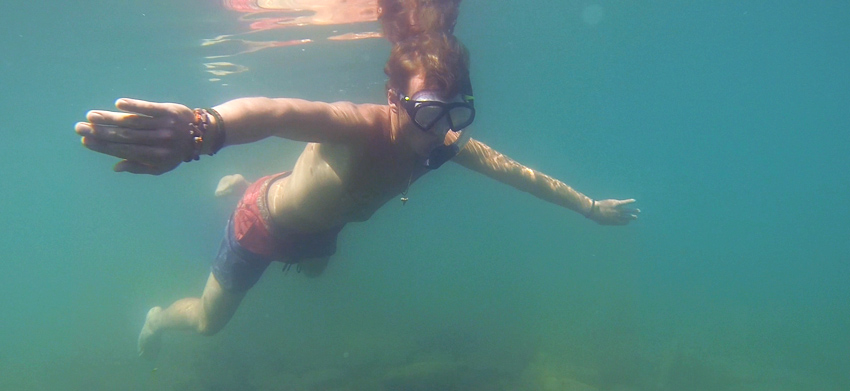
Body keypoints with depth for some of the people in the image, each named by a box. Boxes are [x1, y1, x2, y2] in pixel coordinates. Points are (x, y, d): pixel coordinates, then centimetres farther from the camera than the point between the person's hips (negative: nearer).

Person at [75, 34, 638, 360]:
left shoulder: (448, 146, -25)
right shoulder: (358, 127, -46)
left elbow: (521, 173, -12)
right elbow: (280, 113, -67)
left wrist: (589, 206, -3)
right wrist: (206, 127, -87)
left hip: (321, 229, 7)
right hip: (266, 223, -6)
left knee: (315, 272, 41)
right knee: (210, 322, 12)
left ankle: (241, 183, 59)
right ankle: (160, 318, 51)